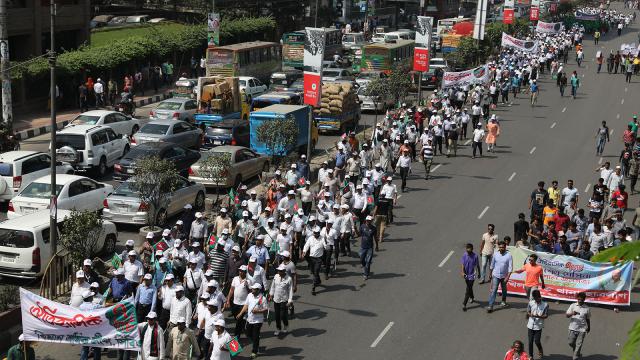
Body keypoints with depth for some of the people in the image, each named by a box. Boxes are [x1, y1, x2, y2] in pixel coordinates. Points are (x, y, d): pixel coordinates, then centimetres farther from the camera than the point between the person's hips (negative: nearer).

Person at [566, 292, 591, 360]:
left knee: (579, 344, -4)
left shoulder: (587, 308, 1)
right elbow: (567, 315, -5)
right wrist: (572, 313, -26)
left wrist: (589, 327, 23)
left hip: (582, 329, -1)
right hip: (573, 328, 1)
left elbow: (588, 319, 14)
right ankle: (578, 354, 30)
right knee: (571, 342, 4)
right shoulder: (573, 306, 1)